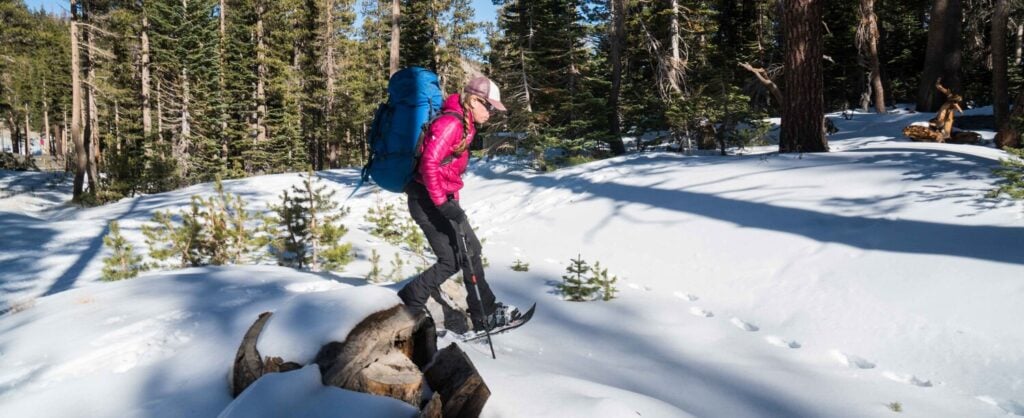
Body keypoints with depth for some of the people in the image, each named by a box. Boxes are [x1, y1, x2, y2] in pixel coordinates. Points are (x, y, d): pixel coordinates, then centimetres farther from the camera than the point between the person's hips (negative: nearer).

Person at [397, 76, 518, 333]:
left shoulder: (464, 125, 14)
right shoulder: (450, 123, -18)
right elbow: (429, 164, -26)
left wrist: (453, 203, 19)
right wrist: (444, 204, -26)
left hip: (442, 200, 10)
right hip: (427, 201, -10)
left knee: (470, 250, 11)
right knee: (452, 260, -7)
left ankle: (485, 315, 18)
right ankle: (408, 304, 5)